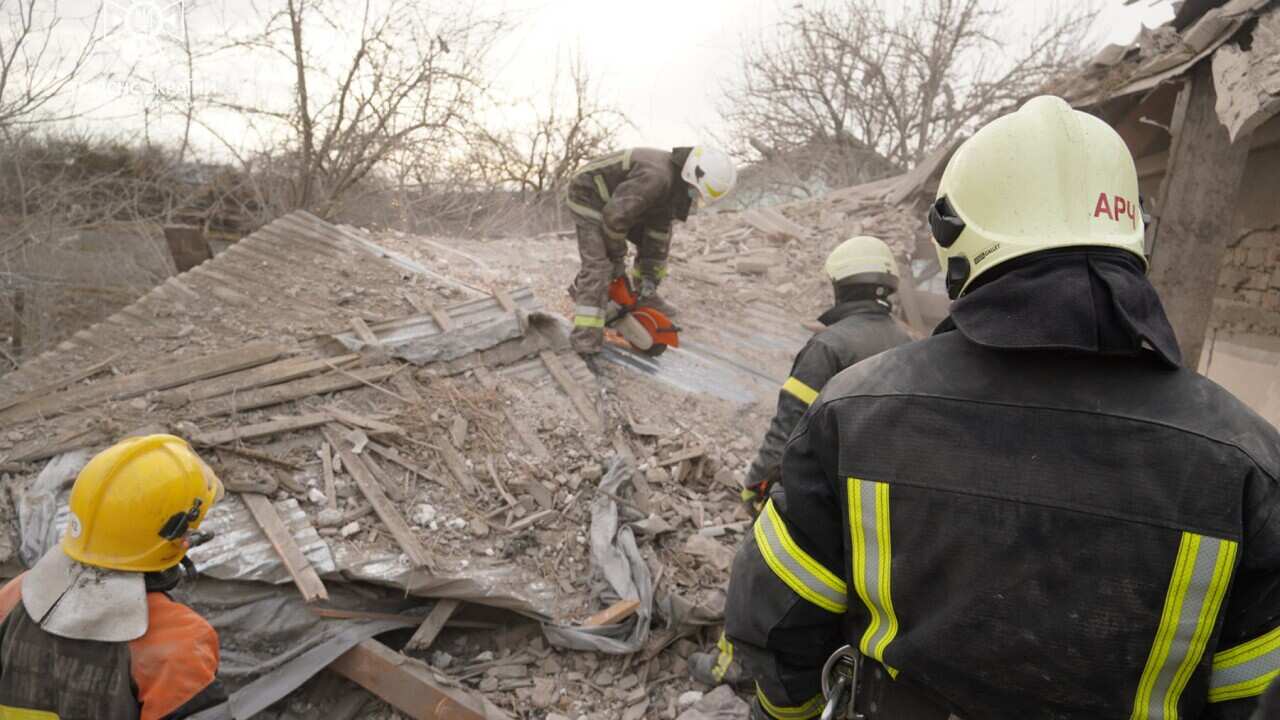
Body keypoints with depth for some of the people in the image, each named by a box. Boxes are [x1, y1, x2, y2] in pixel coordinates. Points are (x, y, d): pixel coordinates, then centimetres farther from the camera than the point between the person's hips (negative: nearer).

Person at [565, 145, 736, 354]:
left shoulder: (675, 184, -3)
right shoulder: (656, 177, -35)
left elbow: (658, 228, 2)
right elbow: (615, 217, -33)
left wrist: (649, 274, 0)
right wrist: (617, 257, -17)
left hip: (616, 198, 9)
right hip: (589, 196, -9)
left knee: (660, 236, 10)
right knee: (598, 264, -22)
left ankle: (645, 296, 24)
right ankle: (585, 335, -22)